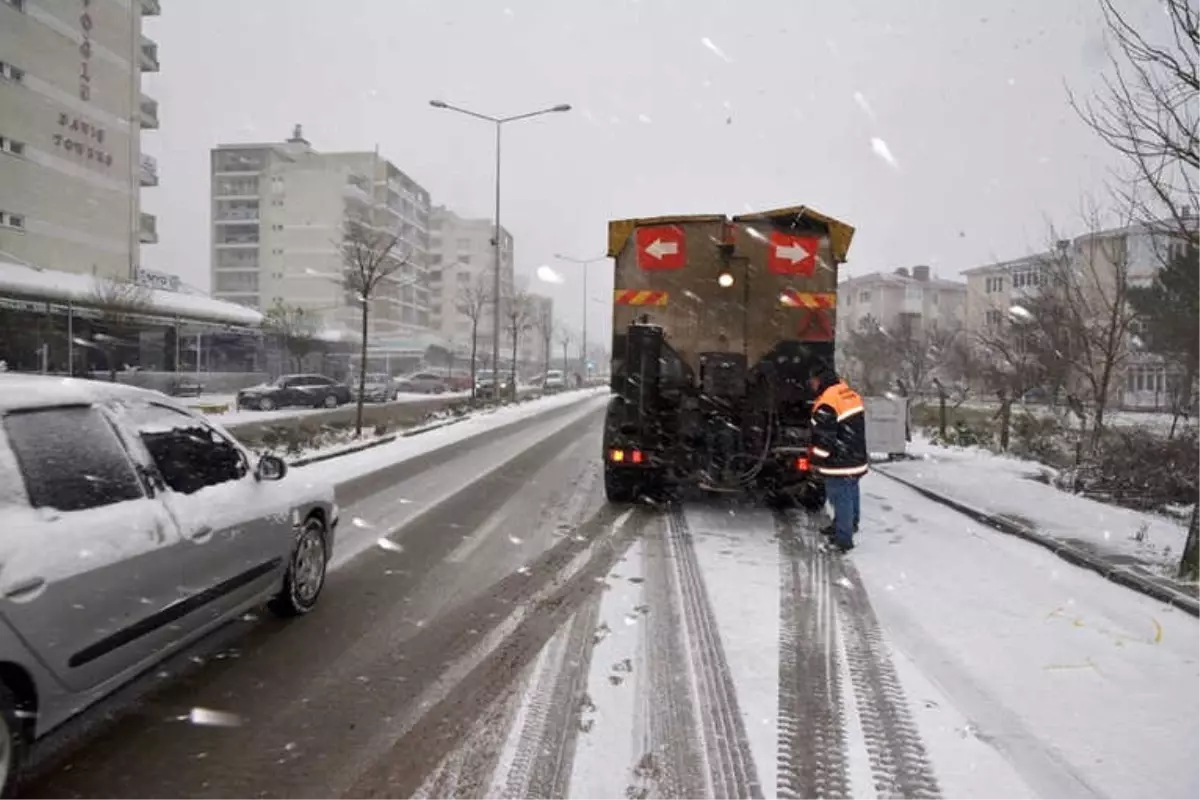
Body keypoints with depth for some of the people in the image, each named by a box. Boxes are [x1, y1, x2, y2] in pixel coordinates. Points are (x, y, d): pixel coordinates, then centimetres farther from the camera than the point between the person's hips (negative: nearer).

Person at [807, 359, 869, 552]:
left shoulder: (826, 403, -22)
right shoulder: (851, 394, 8)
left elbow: (824, 438, -21)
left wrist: (816, 461, -9)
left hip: (840, 462, -9)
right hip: (856, 458, 9)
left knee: (841, 498, -1)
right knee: (850, 494, 22)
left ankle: (843, 539, 6)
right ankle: (849, 525, 38)